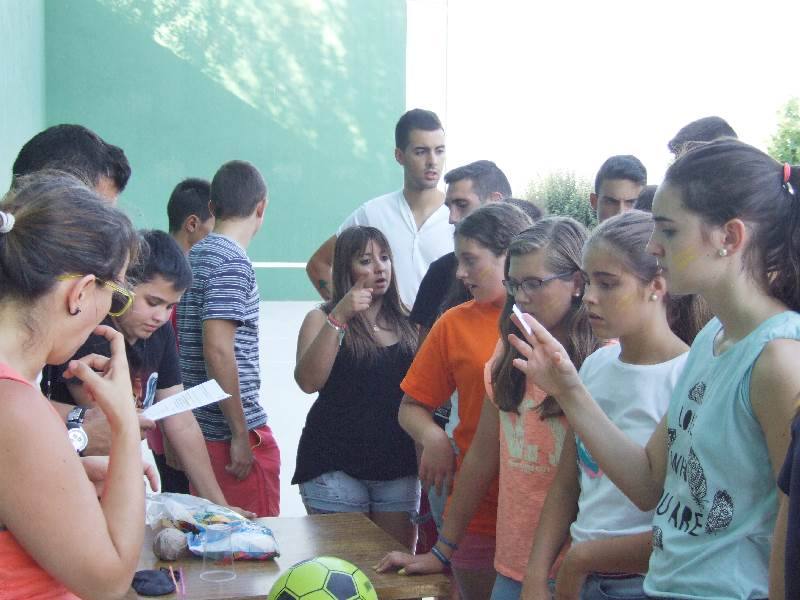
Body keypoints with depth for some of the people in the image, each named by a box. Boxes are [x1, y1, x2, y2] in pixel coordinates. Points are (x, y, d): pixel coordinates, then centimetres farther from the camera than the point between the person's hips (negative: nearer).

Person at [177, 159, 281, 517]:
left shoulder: (195, 256, 12)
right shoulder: (233, 263, -14)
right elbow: (218, 350, -22)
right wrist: (241, 434, -17)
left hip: (200, 430, 9)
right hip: (233, 433, -9)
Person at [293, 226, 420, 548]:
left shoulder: (405, 323, 12)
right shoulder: (322, 319, 2)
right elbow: (308, 381, -14)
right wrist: (338, 317, -19)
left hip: (398, 464, 3)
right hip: (336, 466, -3)